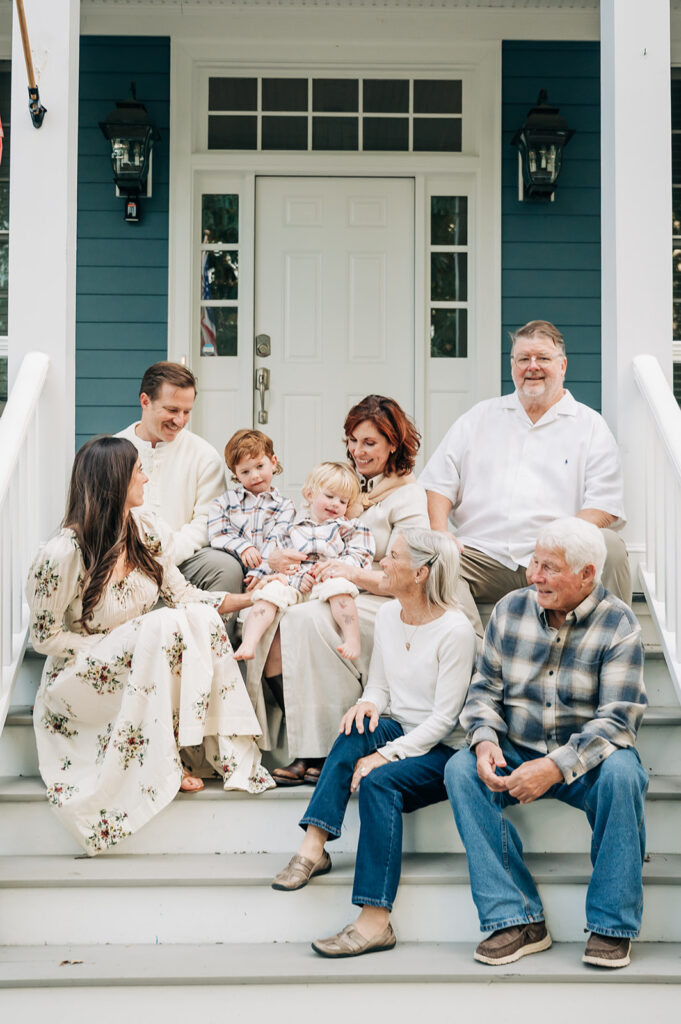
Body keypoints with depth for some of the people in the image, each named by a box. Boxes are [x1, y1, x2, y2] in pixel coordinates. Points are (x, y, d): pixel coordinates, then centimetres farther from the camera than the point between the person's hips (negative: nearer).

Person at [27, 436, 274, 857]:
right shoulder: (63, 553, -23)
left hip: (138, 660, 7)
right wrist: (119, 644, -21)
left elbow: (182, 595, 2)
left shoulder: (145, 529, -2)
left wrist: (255, 597, -5)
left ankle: (228, 753, -18)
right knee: (164, 625, -32)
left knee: (202, 619, -21)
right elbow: (46, 637, -15)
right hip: (78, 678, -7)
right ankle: (163, 767, -22)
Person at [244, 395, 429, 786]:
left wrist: (354, 574, -22)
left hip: (380, 606, -6)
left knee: (307, 617, -34)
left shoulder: (408, 496, 2)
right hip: (327, 599, 6)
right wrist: (277, 558, -2)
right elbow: (306, 545, 21)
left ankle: (329, 750, -27)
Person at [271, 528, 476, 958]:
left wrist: (387, 754, -25)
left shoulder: (455, 629, -15)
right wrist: (368, 703, -11)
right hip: (400, 736, 6)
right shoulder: (388, 615, 6)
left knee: (379, 781, -32)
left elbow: (443, 719, -17)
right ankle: (313, 847, -29)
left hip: (444, 751, -6)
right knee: (363, 727, -26)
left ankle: (375, 921, -34)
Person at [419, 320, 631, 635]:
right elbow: (437, 485, 15)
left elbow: (604, 508, 2)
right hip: (482, 556, 1)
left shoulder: (591, 426, 13)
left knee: (608, 545, -30)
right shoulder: (480, 417, 20)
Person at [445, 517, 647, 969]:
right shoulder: (511, 609, 0)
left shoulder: (618, 625, -11)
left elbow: (618, 719, -18)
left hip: (587, 762, -3)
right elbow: (485, 687, 5)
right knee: (461, 770, -24)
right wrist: (485, 741, -16)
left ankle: (612, 924, -20)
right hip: (516, 754, 3)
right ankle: (518, 920, -23)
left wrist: (556, 767, -30)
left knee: (621, 773, -34)